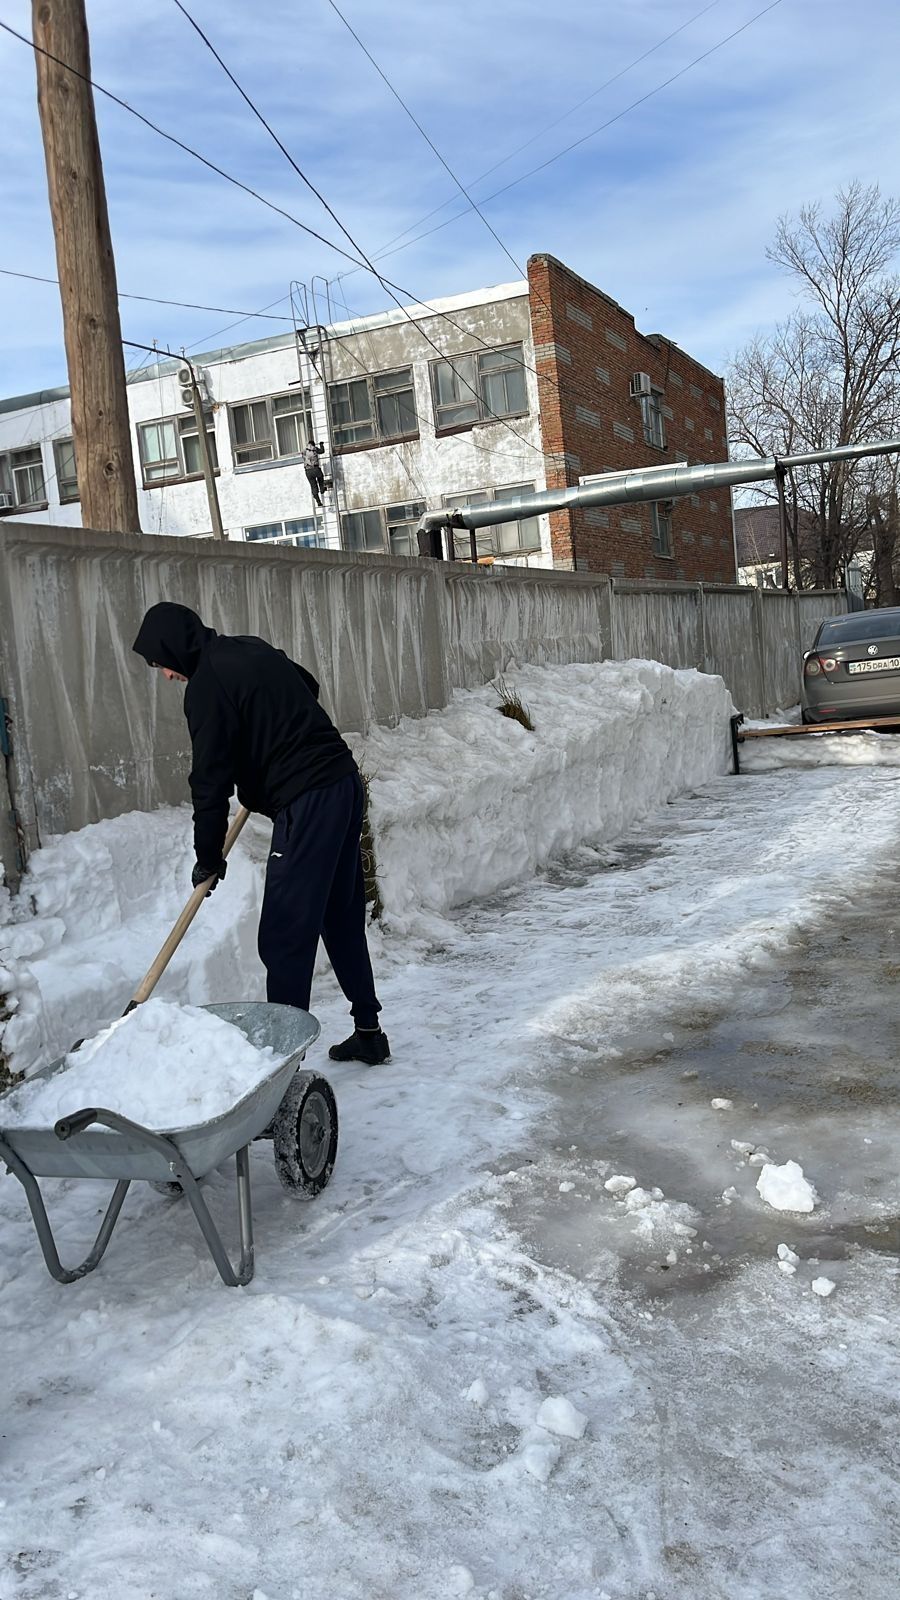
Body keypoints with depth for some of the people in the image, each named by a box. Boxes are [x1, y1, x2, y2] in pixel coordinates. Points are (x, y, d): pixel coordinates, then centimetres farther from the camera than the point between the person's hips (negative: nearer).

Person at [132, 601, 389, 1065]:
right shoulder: (253, 650, 15)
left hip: (306, 803, -10)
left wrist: (208, 858, -1)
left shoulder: (206, 684, -11)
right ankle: (368, 1031, 24)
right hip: (345, 783, 10)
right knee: (343, 918, 16)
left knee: (284, 937, -6)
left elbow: (211, 779, -10)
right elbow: (308, 685, 32)